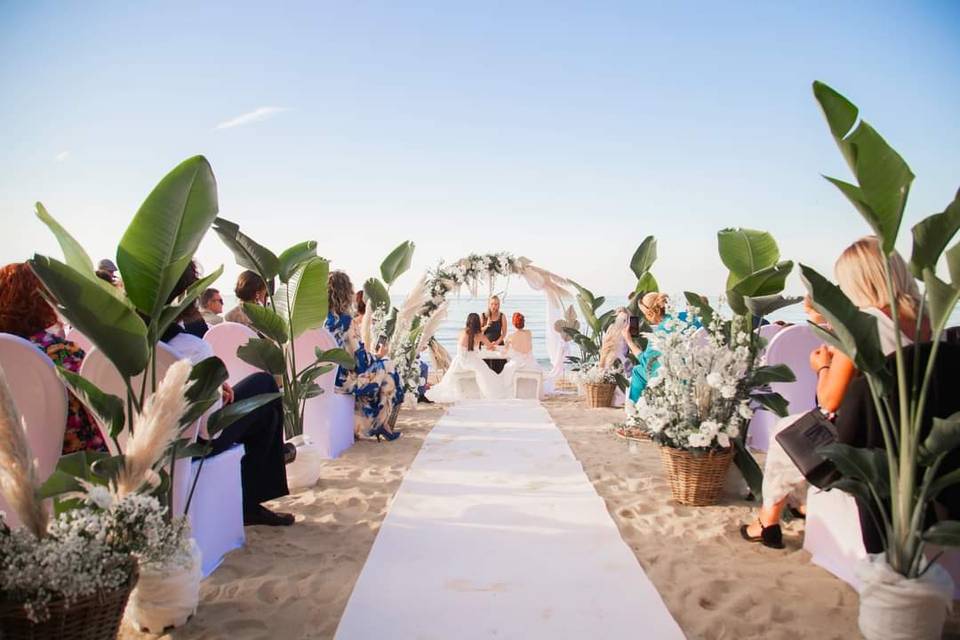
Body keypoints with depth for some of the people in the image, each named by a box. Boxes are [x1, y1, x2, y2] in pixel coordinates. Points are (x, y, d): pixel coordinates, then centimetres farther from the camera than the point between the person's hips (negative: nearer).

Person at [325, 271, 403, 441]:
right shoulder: (344, 320, -19)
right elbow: (362, 361, -15)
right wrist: (378, 355, 6)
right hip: (340, 380, -7)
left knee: (376, 364, 26)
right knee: (386, 369, 15)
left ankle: (362, 424, 28)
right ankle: (381, 425, 27)